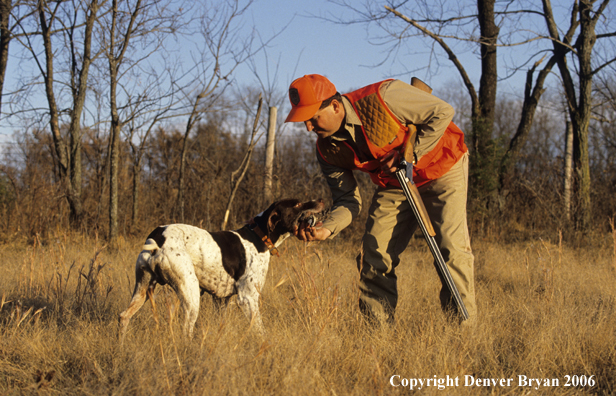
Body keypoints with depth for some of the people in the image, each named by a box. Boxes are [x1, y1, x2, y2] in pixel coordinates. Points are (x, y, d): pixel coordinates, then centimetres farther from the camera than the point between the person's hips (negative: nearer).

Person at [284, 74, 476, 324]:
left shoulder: (382, 98, -32)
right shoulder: (327, 150, -13)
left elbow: (442, 112, -23)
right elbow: (348, 200, -10)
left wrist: (409, 155, -27)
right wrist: (327, 228, -31)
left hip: (442, 167, -5)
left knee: (451, 245, -16)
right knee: (374, 253, -5)